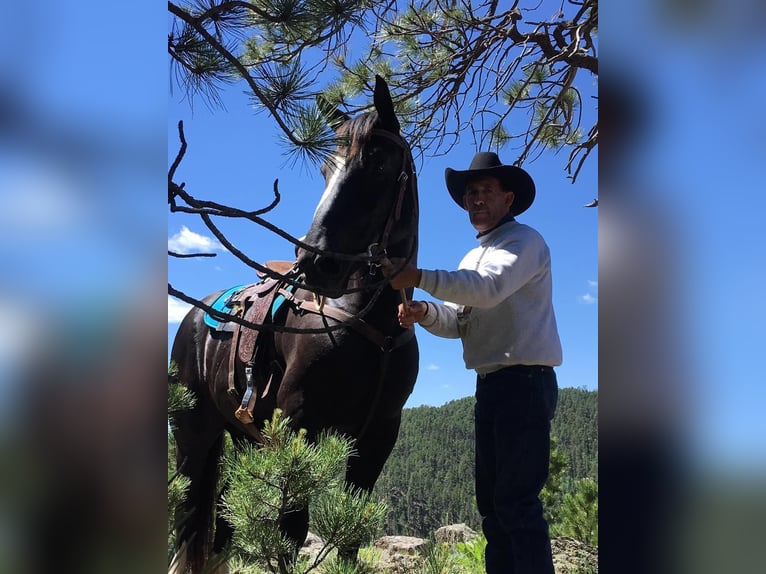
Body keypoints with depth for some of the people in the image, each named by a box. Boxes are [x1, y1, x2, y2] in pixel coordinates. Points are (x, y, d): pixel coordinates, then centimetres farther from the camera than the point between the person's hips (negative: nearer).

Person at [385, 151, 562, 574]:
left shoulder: (524, 241, -6)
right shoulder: (472, 258, 21)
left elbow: (490, 288, -25)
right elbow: (459, 321, 13)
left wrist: (418, 277, -32)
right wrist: (425, 313, -8)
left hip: (524, 380, -9)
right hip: (490, 385, 9)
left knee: (516, 499, -11)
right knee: (491, 500, 12)